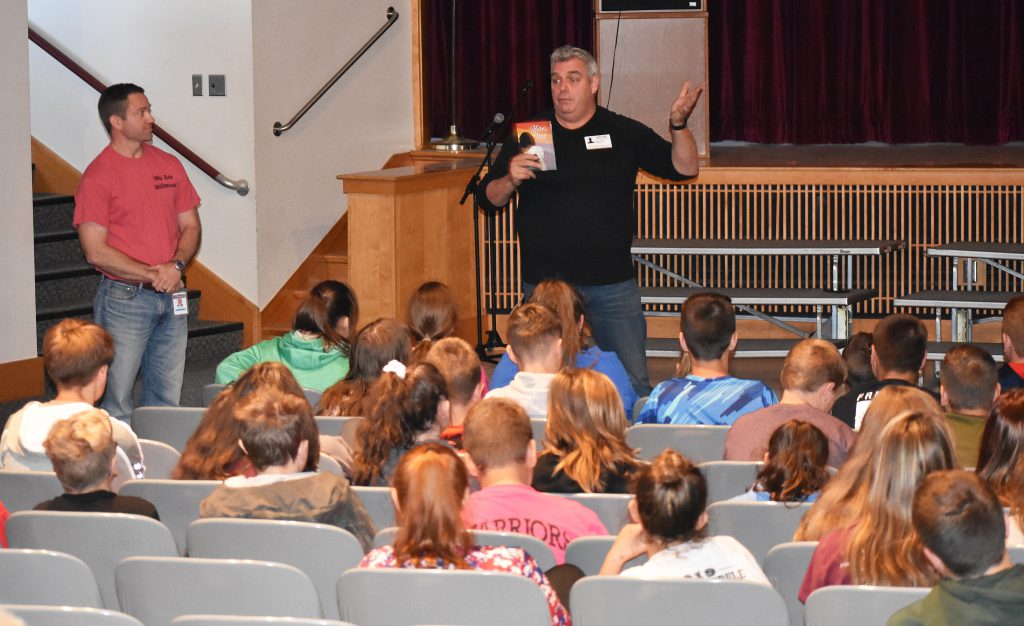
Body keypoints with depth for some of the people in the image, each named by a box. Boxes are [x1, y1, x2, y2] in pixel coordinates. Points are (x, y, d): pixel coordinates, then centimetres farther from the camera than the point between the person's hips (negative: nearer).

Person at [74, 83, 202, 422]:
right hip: (125, 300, -5)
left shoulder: (169, 165, 9)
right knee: (118, 401, -4)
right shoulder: (98, 175, -8)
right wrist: (152, 275, -14)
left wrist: (177, 265, -7)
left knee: (167, 398, 9)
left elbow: (190, 225, 13)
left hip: (172, 298, 5)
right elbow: (95, 251, -12)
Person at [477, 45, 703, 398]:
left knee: (632, 382, -1)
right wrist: (511, 180, -15)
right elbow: (488, 199, 6)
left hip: (613, 286, 0)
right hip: (543, 285, 0)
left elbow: (684, 169, 2)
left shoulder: (624, 134, 6)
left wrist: (678, 125, -16)